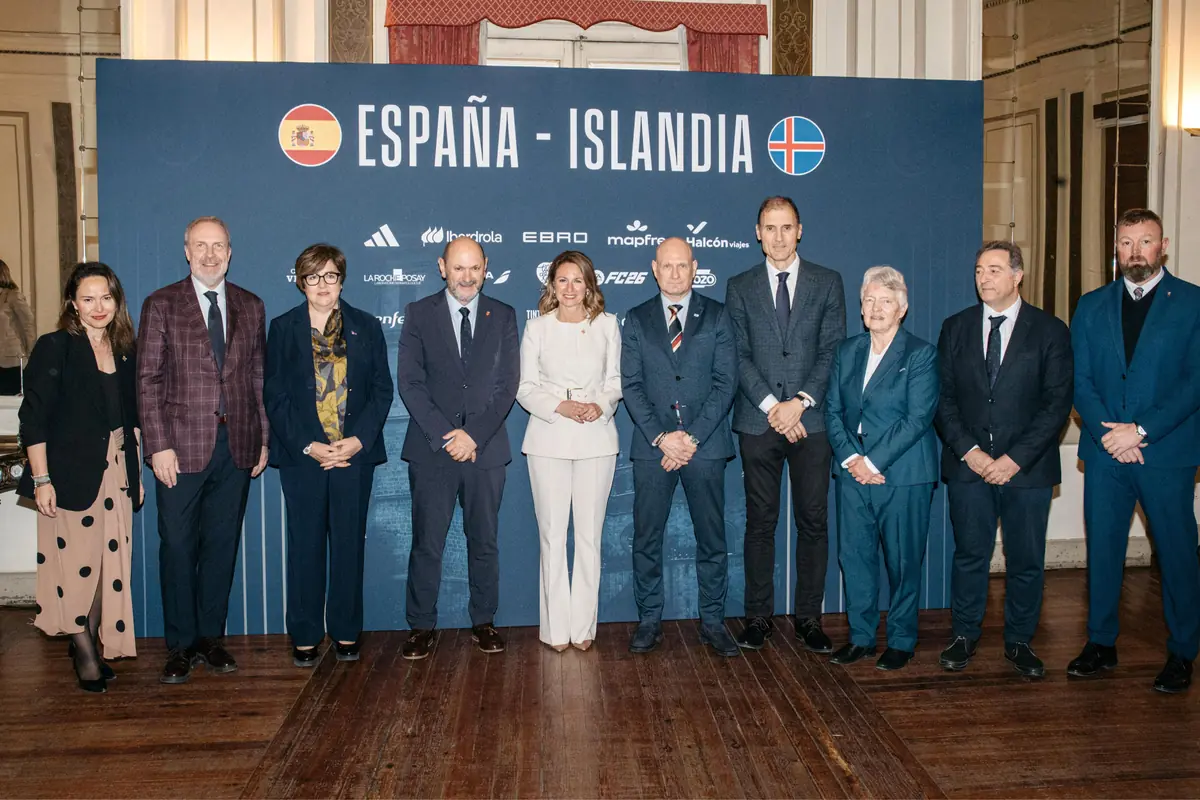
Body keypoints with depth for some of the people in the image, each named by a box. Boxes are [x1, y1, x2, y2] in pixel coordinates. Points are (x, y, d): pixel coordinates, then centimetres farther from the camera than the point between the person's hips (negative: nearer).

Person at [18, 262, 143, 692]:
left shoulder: (125, 352, 9)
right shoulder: (54, 348, -6)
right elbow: (34, 418, -9)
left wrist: (136, 474, 13)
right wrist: (41, 479, -15)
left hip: (116, 472, 5)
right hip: (71, 473, -5)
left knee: (110, 564, 7)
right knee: (76, 563, -2)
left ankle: (95, 646, 21)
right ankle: (84, 650, 14)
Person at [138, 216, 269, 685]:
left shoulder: (250, 307, 11)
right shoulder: (161, 305, 2)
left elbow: (259, 377, 11)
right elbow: (148, 380, -3)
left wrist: (263, 438, 6)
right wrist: (159, 445, -10)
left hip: (236, 445, 3)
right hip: (182, 446, -2)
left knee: (223, 544, 9)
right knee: (178, 546, 3)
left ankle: (211, 637, 20)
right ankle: (181, 645, 14)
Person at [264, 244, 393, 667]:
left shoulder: (366, 327, 8)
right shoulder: (283, 328, 5)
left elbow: (382, 389, 4)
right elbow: (275, 396, 0)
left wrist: (359, 440, -10)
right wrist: (308, 446, -11)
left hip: (355, 453, 1)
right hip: (301, 455, 0)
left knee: (349, 544, 6)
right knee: (305, 545, 4)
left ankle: (346, 632, 18)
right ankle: (305, 636, 15)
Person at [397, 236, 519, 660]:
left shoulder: (503, 316, 7)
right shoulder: (419, 314, 3)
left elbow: (508, 385, 0)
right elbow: (409, 382, -3)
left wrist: (473, 435, -10)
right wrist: (444, 436, -13)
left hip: (486, 448, 1)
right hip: (431, 449, -1)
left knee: (484, 541, 10)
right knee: (426, 543, 3)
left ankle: (483, 622, 23)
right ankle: (422, 626, 14)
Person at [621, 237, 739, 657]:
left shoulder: (717, 316, 6)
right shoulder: (636, 320, 9)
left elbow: (726, 382, -1)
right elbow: (631, 385, 2)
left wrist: (692, 436, -11)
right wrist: (661, 437, -10)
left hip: (705, 445, -1)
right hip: (652, 446, 1)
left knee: (711, 537, 5)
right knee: (646, 537, 4)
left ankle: (712, 621, 16)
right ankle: (649, 619, 16)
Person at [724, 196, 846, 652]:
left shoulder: (828, 283, 7)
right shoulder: (740, 287, 9)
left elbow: (833, 351, 1)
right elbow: (739, 355, 2)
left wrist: (801, 401, -11)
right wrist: (772, 406, -10)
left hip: (811, 420, 0)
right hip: (757, 422, 0)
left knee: (813, 521, 3)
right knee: (760, 522, 5)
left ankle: (809, 618, 13)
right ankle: (759, 617, 14)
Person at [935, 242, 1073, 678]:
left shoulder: (1050, 330, 1)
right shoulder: (956, 328, 7)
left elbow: (1058, 403, -4)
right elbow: (944, 398, 5)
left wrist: (1016, 458, -12)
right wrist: (969, 451, -8)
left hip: (1028, 467, -1)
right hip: (968, 463, 1)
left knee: (1026, 560, 7)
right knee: (970, 555, 8)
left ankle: (1019, 641, 22)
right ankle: (965, 635, 22)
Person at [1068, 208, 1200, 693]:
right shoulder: (1091, 306, 10)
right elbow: (1080, 381, 5)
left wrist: (1141, 430, -14)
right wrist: (1109, 433, -9)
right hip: (1105, 452, 3)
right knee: (1102, 550, 9)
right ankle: (1101, 644, 22)